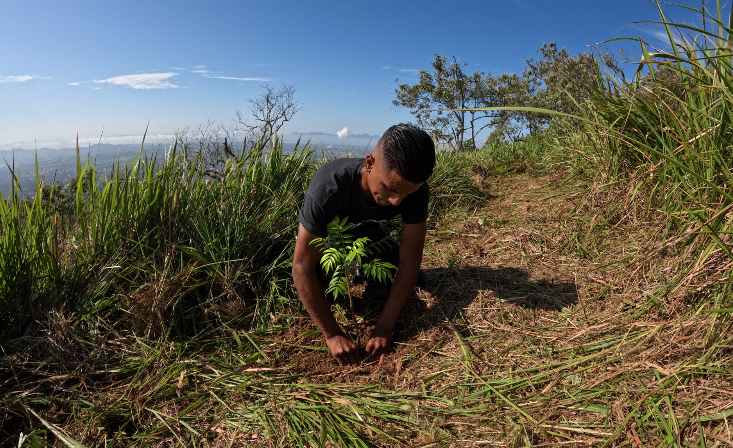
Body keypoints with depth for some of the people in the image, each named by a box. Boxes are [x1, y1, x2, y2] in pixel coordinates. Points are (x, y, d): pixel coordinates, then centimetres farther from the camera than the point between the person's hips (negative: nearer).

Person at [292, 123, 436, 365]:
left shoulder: (416, 190, -34)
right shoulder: (328, 187, -44)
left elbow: (409, 261, -30)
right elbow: (302, 268, -39)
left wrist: (384, 328, -32)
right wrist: (333, 334, -37)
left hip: (366, 227, 3)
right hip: (328, 229, -2)